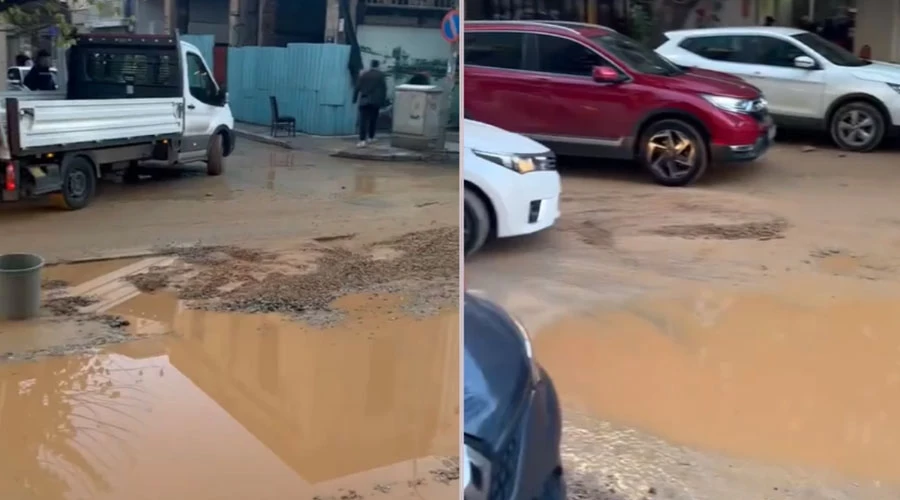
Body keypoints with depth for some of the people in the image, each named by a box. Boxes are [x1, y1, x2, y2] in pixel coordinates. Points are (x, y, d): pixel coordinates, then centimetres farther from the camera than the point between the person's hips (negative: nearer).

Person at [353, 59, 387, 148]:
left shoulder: (364, 75, 4)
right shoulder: (381, 75, 2)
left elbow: (357, 88, 2)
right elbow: (384, 89, 0)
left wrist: (355, 99, 8)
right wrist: (383, 101, 6)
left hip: (364, 101, 0)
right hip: (376, 101, 1)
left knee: (363, 120, -7)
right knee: (373, 120, 16)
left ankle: (362, 140, -19)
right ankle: (371, 137, 25)